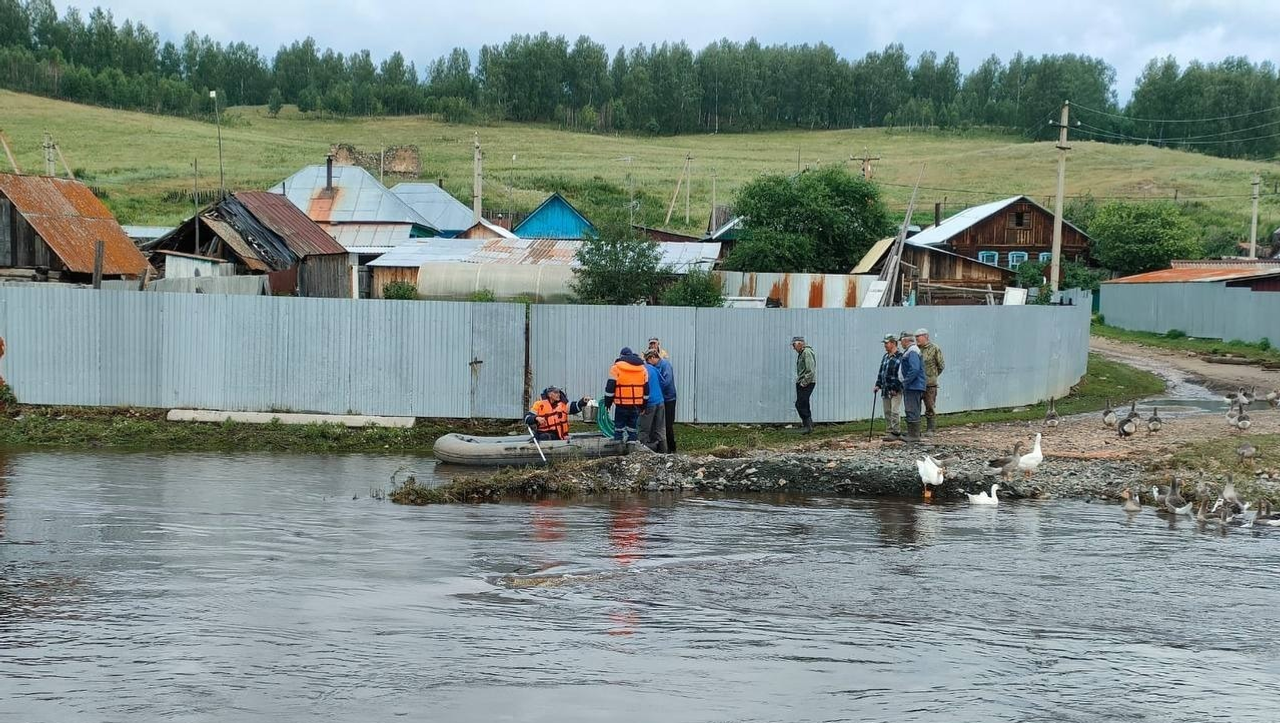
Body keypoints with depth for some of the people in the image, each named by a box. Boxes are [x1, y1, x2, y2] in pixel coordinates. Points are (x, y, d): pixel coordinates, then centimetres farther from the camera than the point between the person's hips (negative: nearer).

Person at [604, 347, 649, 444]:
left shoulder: (616, 367, -4)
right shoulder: (642, 368, 11)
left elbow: (610, 386, -6)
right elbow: (646, 388, 14)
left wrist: (607, 402, 2)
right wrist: (643, 405, 19)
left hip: (622, 404, -4)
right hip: (636, 404, 4)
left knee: (619, 426, 4)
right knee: (633, 427, 11)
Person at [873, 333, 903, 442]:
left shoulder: (899, 357, -13)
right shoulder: (885, 357, 14)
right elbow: (881, 372, 20)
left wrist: (896, 388, -18)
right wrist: (878, 384, 12)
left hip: (895, 390, -8)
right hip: (885, 390, 8)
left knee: (894, 412, -9)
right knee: (887, 412, 10)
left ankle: (895, 433, -5)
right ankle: (889, 432, 15)